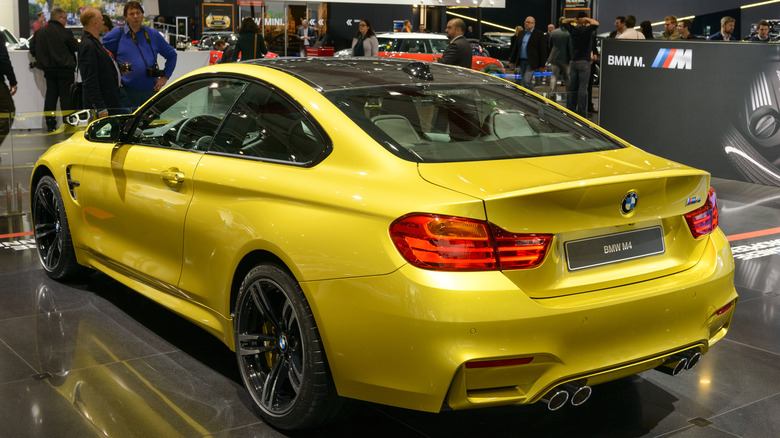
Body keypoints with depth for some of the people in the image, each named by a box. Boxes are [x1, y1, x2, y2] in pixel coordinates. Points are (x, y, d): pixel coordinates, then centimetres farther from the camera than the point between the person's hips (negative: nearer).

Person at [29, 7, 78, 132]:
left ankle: (50, 124, 12)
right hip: (64, 69, -5)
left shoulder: (39, 32, 4)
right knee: (65, 96, 2)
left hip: (48, 69, 5)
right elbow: (75, 47, -6)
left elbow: (32, 50, 7)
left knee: (51, 95, 12)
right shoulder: (65, 32, -13)